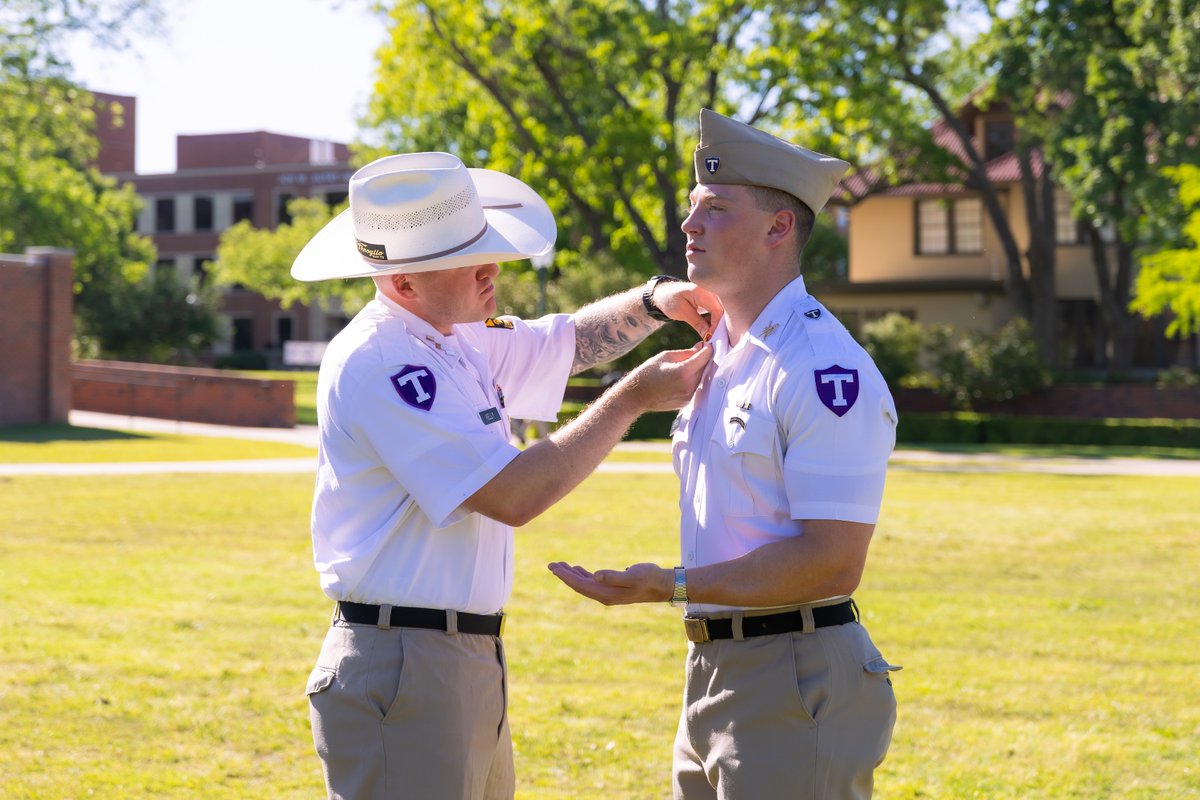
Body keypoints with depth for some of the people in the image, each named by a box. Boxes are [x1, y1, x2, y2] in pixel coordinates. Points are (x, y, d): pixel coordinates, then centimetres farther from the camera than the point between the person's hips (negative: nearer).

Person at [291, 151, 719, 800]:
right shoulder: (374, 364, -19)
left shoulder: (455, 340, 10)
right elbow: (514, 495, -22)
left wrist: (654, 301, 5)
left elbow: (569, 341, 25)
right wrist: (633, 399, -14)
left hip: (472, 664, 10)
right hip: (400, 671, -9)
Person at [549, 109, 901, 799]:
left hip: (795, 690, -9)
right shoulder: (717, 358, 15)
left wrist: (673, 585, -23)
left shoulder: (825, 369, -16)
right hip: (712, 673, 9)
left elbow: (833, 561, -21)